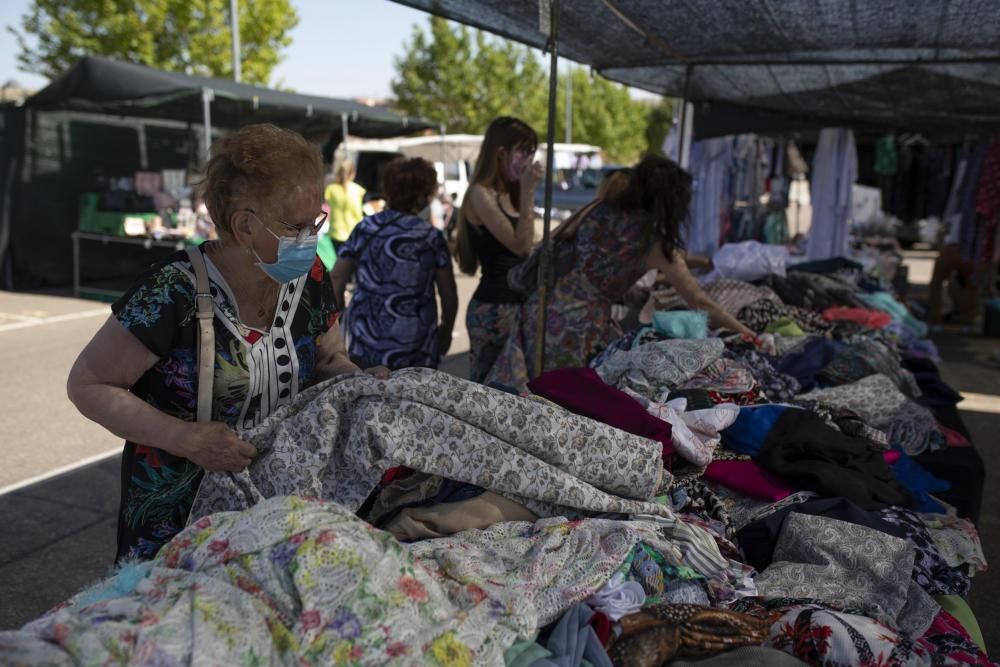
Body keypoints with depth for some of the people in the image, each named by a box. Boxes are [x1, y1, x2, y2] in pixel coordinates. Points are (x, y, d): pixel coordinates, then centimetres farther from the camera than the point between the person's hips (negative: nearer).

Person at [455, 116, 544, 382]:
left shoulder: (508, 194, 16)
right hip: (494, 308, -9)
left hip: (516, 303, 9)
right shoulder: (480, 194, -10)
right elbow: (520, 245, -19)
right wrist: (528, 192, -18)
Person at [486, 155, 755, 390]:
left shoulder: (599, 209, 6)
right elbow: (700, 303, 2)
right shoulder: (657, 245, -3)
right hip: (579, 327, -4)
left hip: (543, 308, 4)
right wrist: (747, 333, 11)